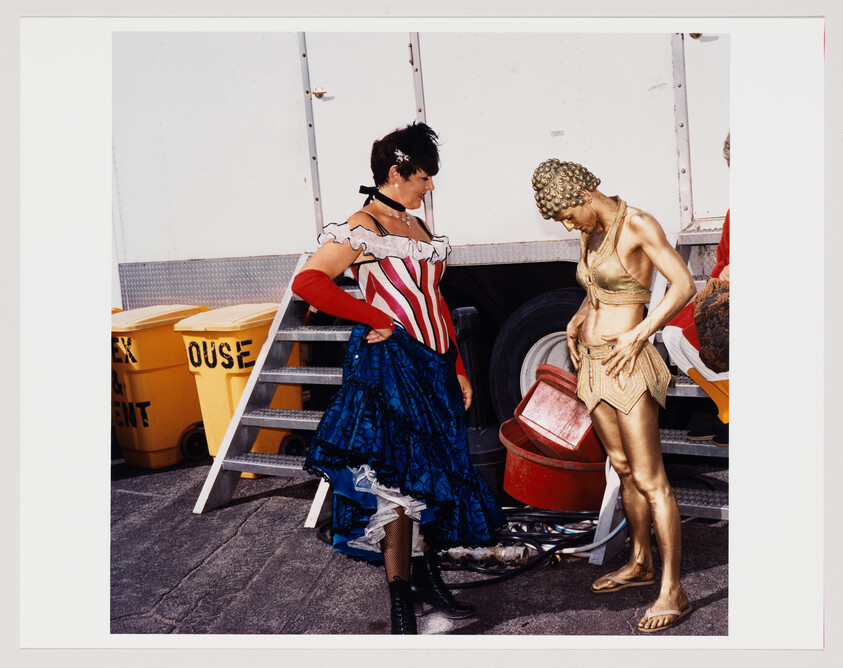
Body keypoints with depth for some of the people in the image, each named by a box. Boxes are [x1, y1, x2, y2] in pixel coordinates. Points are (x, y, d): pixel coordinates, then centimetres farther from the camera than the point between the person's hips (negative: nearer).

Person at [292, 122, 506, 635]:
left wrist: (458, 370, 16)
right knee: (398, 480, -7)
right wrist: (377, 319, -15)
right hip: (389, 366, -8)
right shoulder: (362, 228, -8)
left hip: (433, 366, 8)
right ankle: (401, 603, 3)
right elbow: (308, 281, -21)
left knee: (433, 474, 13)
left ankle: (428, 578, 27)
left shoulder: (418, 228, 17)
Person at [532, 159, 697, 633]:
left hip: (628, 365, -8)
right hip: (594, 364, 8)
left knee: (650, 479, -5)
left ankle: (674, 592, 3)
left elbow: (685, 285, -16)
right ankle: (641, 564, 32)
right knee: (623, 467, 17)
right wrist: (577, 321, 11)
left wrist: (638, 335, -19)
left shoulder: (639, 225, -12)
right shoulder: (592, 234, 12)